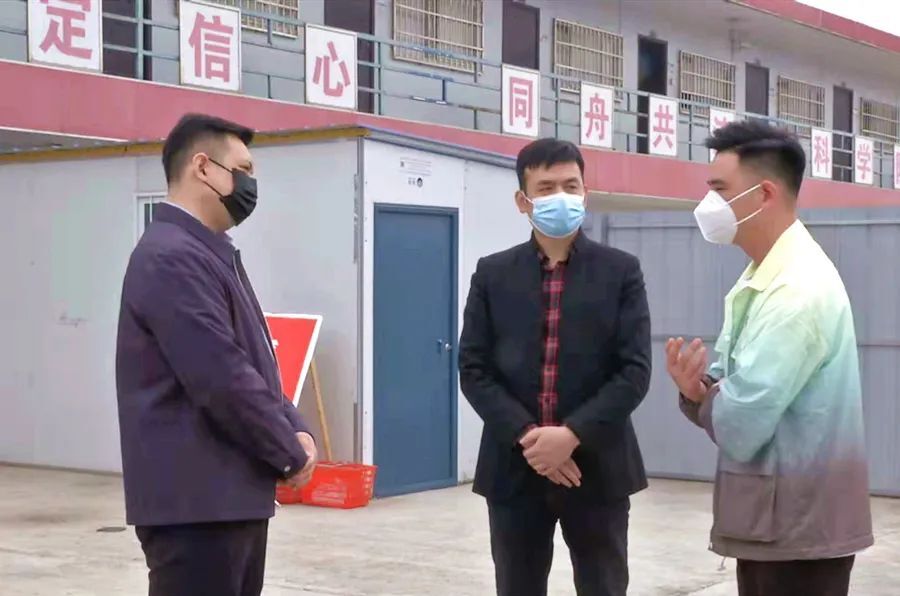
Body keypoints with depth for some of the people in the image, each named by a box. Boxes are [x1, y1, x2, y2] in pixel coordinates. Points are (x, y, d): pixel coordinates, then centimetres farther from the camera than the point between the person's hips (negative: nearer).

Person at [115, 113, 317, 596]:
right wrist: (291, 455, -9)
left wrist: (296, 430, 3)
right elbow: (223, 379, -22)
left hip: (235, 494, 10)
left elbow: (253, 365, 20)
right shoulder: (171, 256, -16)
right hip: (196, 501, -10)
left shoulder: (211, 254, 17)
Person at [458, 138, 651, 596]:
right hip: (514, 468, 1)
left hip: (597, 467, -1)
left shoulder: (621, 271, 2)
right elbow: (473, 369, 0)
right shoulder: (493, 274, 6)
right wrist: (527, 438, -13)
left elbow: (635, 370, -5)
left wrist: (573, 435, -16)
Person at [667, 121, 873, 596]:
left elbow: (740, 426, -25)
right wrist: (697, 389, -10)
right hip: (771, 517, 9)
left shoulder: (798, 289, -22)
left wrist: (700, 398, -3)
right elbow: (733, 391, 13)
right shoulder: (759, 281, 11)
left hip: (798, 525, -9)